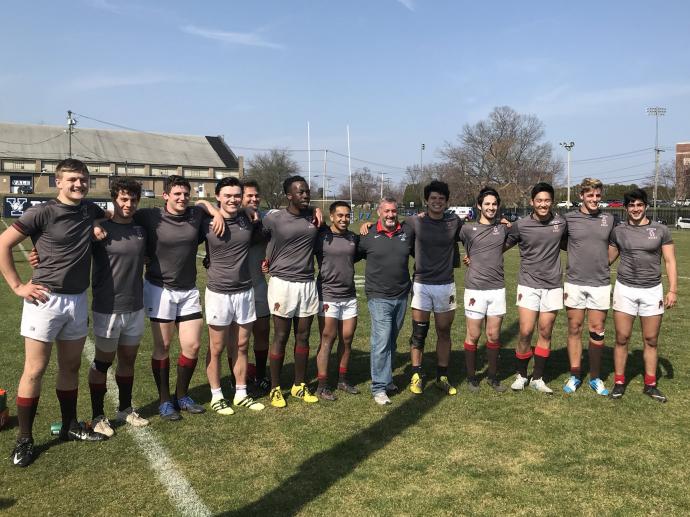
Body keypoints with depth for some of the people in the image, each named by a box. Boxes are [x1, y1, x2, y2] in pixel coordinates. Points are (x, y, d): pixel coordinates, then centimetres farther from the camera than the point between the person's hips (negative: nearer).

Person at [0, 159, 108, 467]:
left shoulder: (90, 210, 5)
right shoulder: (43, 213, -11)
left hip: (78, 300, 6)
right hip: (46, 300, -5)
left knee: (70, 367, 15)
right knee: (35, 370, 0)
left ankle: (70, 427, 29)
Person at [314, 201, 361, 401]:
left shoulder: (353, 238, 9)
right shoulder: (321, 236, -7)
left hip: (350, 296, 5)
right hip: (328, 296, -5)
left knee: (347, 339, 10)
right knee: (327, 340, -2)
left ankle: (342, 380, 25)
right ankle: (322, 386, 8)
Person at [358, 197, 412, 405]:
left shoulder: (406, 234, 6)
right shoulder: (369, 236, -4)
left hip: (401, 296, 5)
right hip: (379, 297, -4)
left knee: (392, 341, 15)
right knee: (381, 341, -10)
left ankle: (386, 378, 30)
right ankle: (379, 387, -3)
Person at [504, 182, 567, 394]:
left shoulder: (561, 223, 1)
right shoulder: (521, 225, -6)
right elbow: (503, 246, 4)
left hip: (553, 286, 2)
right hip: (528, 285, -2)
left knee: (545, 333, 7)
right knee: (525, 332, -5)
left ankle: (537, 378, 19)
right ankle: (521, 375, 16)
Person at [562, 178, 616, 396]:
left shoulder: (610, 220, 4)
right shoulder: (568, 219, -1)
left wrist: (603, 260, 6)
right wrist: (581, 255, 4)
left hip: (600, 284, 1)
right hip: (574, 283, -1)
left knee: (597, 332, 6)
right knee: (574, 330, 6)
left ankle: (595, 377, 19)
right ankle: (574, 376, 18)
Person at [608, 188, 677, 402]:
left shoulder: (660, 230, 1)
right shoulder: (619, 231, 2)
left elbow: (670, 261, 2)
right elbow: (609, 258, 10)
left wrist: (673, 290, -5)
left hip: (652, 290, 0)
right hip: (625, 289, 0)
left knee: (651, 340, 8)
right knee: (622, 338, 3)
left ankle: (650, 385, 20)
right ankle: (619, 382, 14)